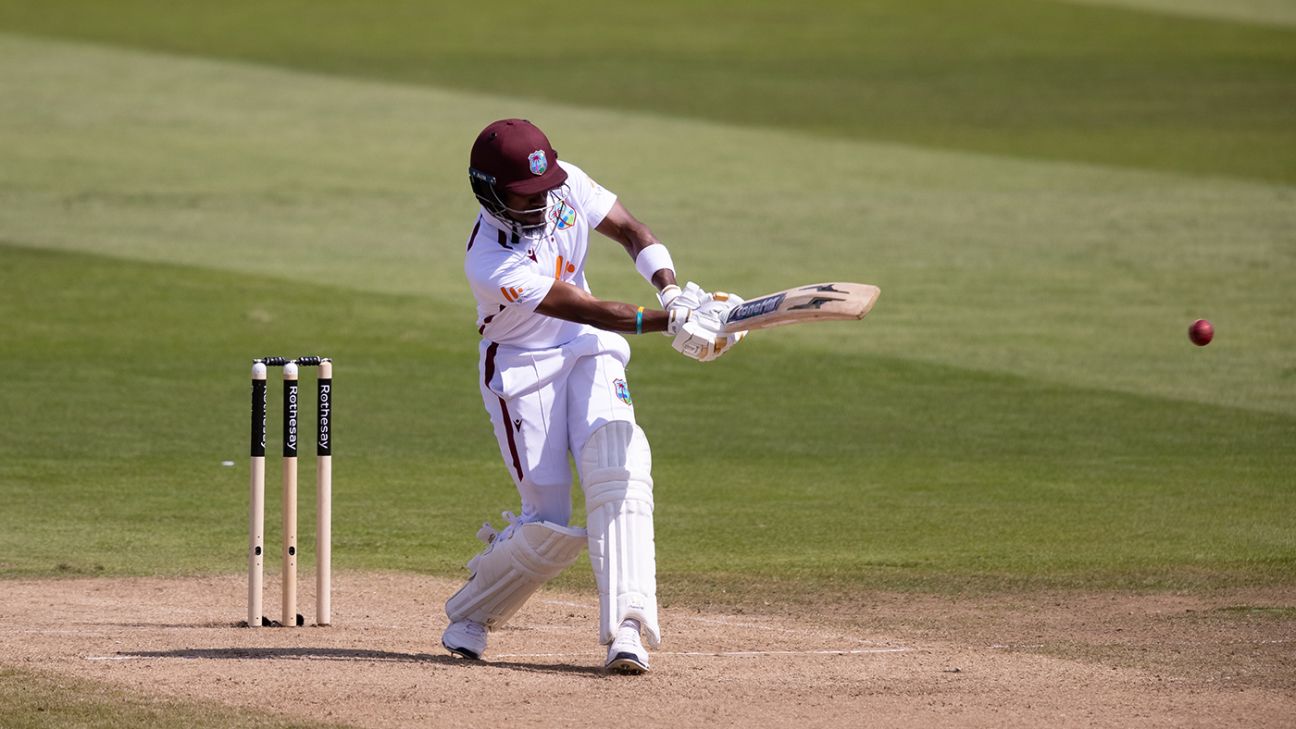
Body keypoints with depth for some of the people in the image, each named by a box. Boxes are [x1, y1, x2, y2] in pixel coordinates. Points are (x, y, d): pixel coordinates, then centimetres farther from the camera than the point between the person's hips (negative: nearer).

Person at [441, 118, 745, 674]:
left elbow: (631, 232, -4)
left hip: (587, 354, 5)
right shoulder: (492, 265, -30)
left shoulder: (564, 183, -13)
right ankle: (469, 615, 19)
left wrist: (673, 292, -22)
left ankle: (626, 628, -28)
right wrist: (671, 321, -42)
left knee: (617, 468, -21)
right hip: (522, 372, -5)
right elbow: (593, 311, -33)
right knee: (552, 526, -9)